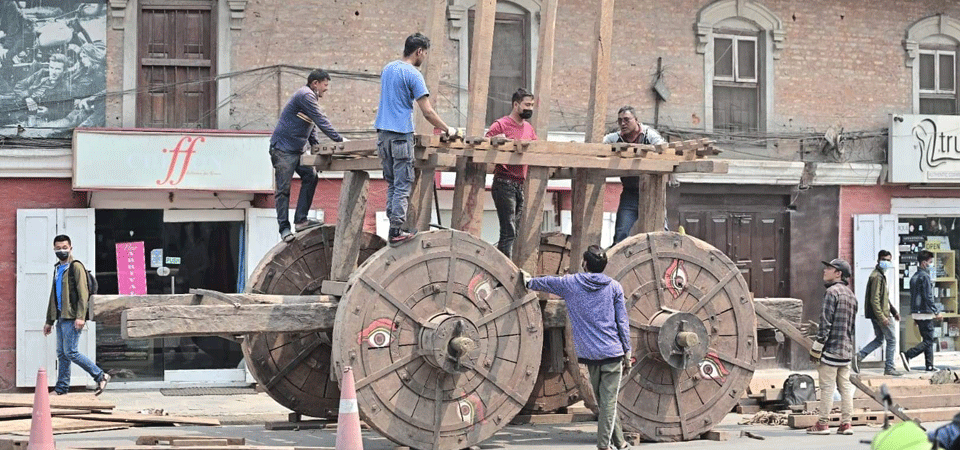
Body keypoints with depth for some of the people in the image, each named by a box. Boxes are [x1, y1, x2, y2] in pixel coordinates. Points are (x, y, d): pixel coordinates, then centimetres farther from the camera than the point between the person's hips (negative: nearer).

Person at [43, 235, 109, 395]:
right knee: (61, 353, 8)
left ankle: (100, 376, -4)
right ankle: (62, 387, 12)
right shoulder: (57, 269, 20)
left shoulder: (76, 267, -7)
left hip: (72, 318, -8)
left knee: (70, 352, -10)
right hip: (61, 318, 8)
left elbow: (83, 293, -14)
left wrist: (80, 316, -22)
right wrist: (49, 321, 24)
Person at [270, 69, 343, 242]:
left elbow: (312, 126, 22)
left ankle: (301, 220, 7)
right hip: (283, 148, -10)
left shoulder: (311, 98, 18)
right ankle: (284, 228, -3)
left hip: (296, 150, 10)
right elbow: (321, 121, -21)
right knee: (283, 188, -6)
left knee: (310, 177, 4)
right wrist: (339, 140, -19)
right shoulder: (305, 96, -16)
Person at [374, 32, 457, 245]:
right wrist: (448, 130, -1)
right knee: (402, 185, -6)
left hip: (382, 132, 8)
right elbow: (427, 112, -13)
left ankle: (393, 223, 12)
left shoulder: (387, 69, 14)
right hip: (401, 135, -8)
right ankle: (396, 231, -10)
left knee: (392, 183, 14)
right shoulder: (413, 75, -11)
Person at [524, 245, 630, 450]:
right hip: (612, 351, -2)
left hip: (589, 353, 2)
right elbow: (622, 322, 2)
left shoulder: (570, 283, 4)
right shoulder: (614, 287, 2)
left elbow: (546, 282, 22)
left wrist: (529, 281, 43)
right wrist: (627, 351, 8)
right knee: (609, 401, -3)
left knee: (603, 401, 13)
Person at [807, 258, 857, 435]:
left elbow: (826, 323, -16)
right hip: (847, 349, 8)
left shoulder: (832, 292, -12)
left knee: (827, 387, -4)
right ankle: (846, 423, 9)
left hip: (832, 348, -8)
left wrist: (816, 348, -13)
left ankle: (823, 424, -1)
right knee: (845, 386, 9)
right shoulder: (851, 294, 15)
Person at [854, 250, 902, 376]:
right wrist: (882, 317, -25)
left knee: (879, 339, 16)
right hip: (880, 313, -10)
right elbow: (874, 299, -23)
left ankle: (859, 357, 7)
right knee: (891, 340, 0)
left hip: (876, 315, 10)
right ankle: (889, 368, 5)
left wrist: (894, 311, 24)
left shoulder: (881, 275, 17)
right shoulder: (877, 276, -17)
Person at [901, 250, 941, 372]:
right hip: (925, 313, -9)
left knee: (928, 340, 13)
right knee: (928, 341, -7)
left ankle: (929, 366, 12)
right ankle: (907, 355, -19)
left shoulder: (914, 277, 15)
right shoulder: (924, 276, -13)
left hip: (916, 312, 9)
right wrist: (936, 312, -13)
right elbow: (928, 297, -18)